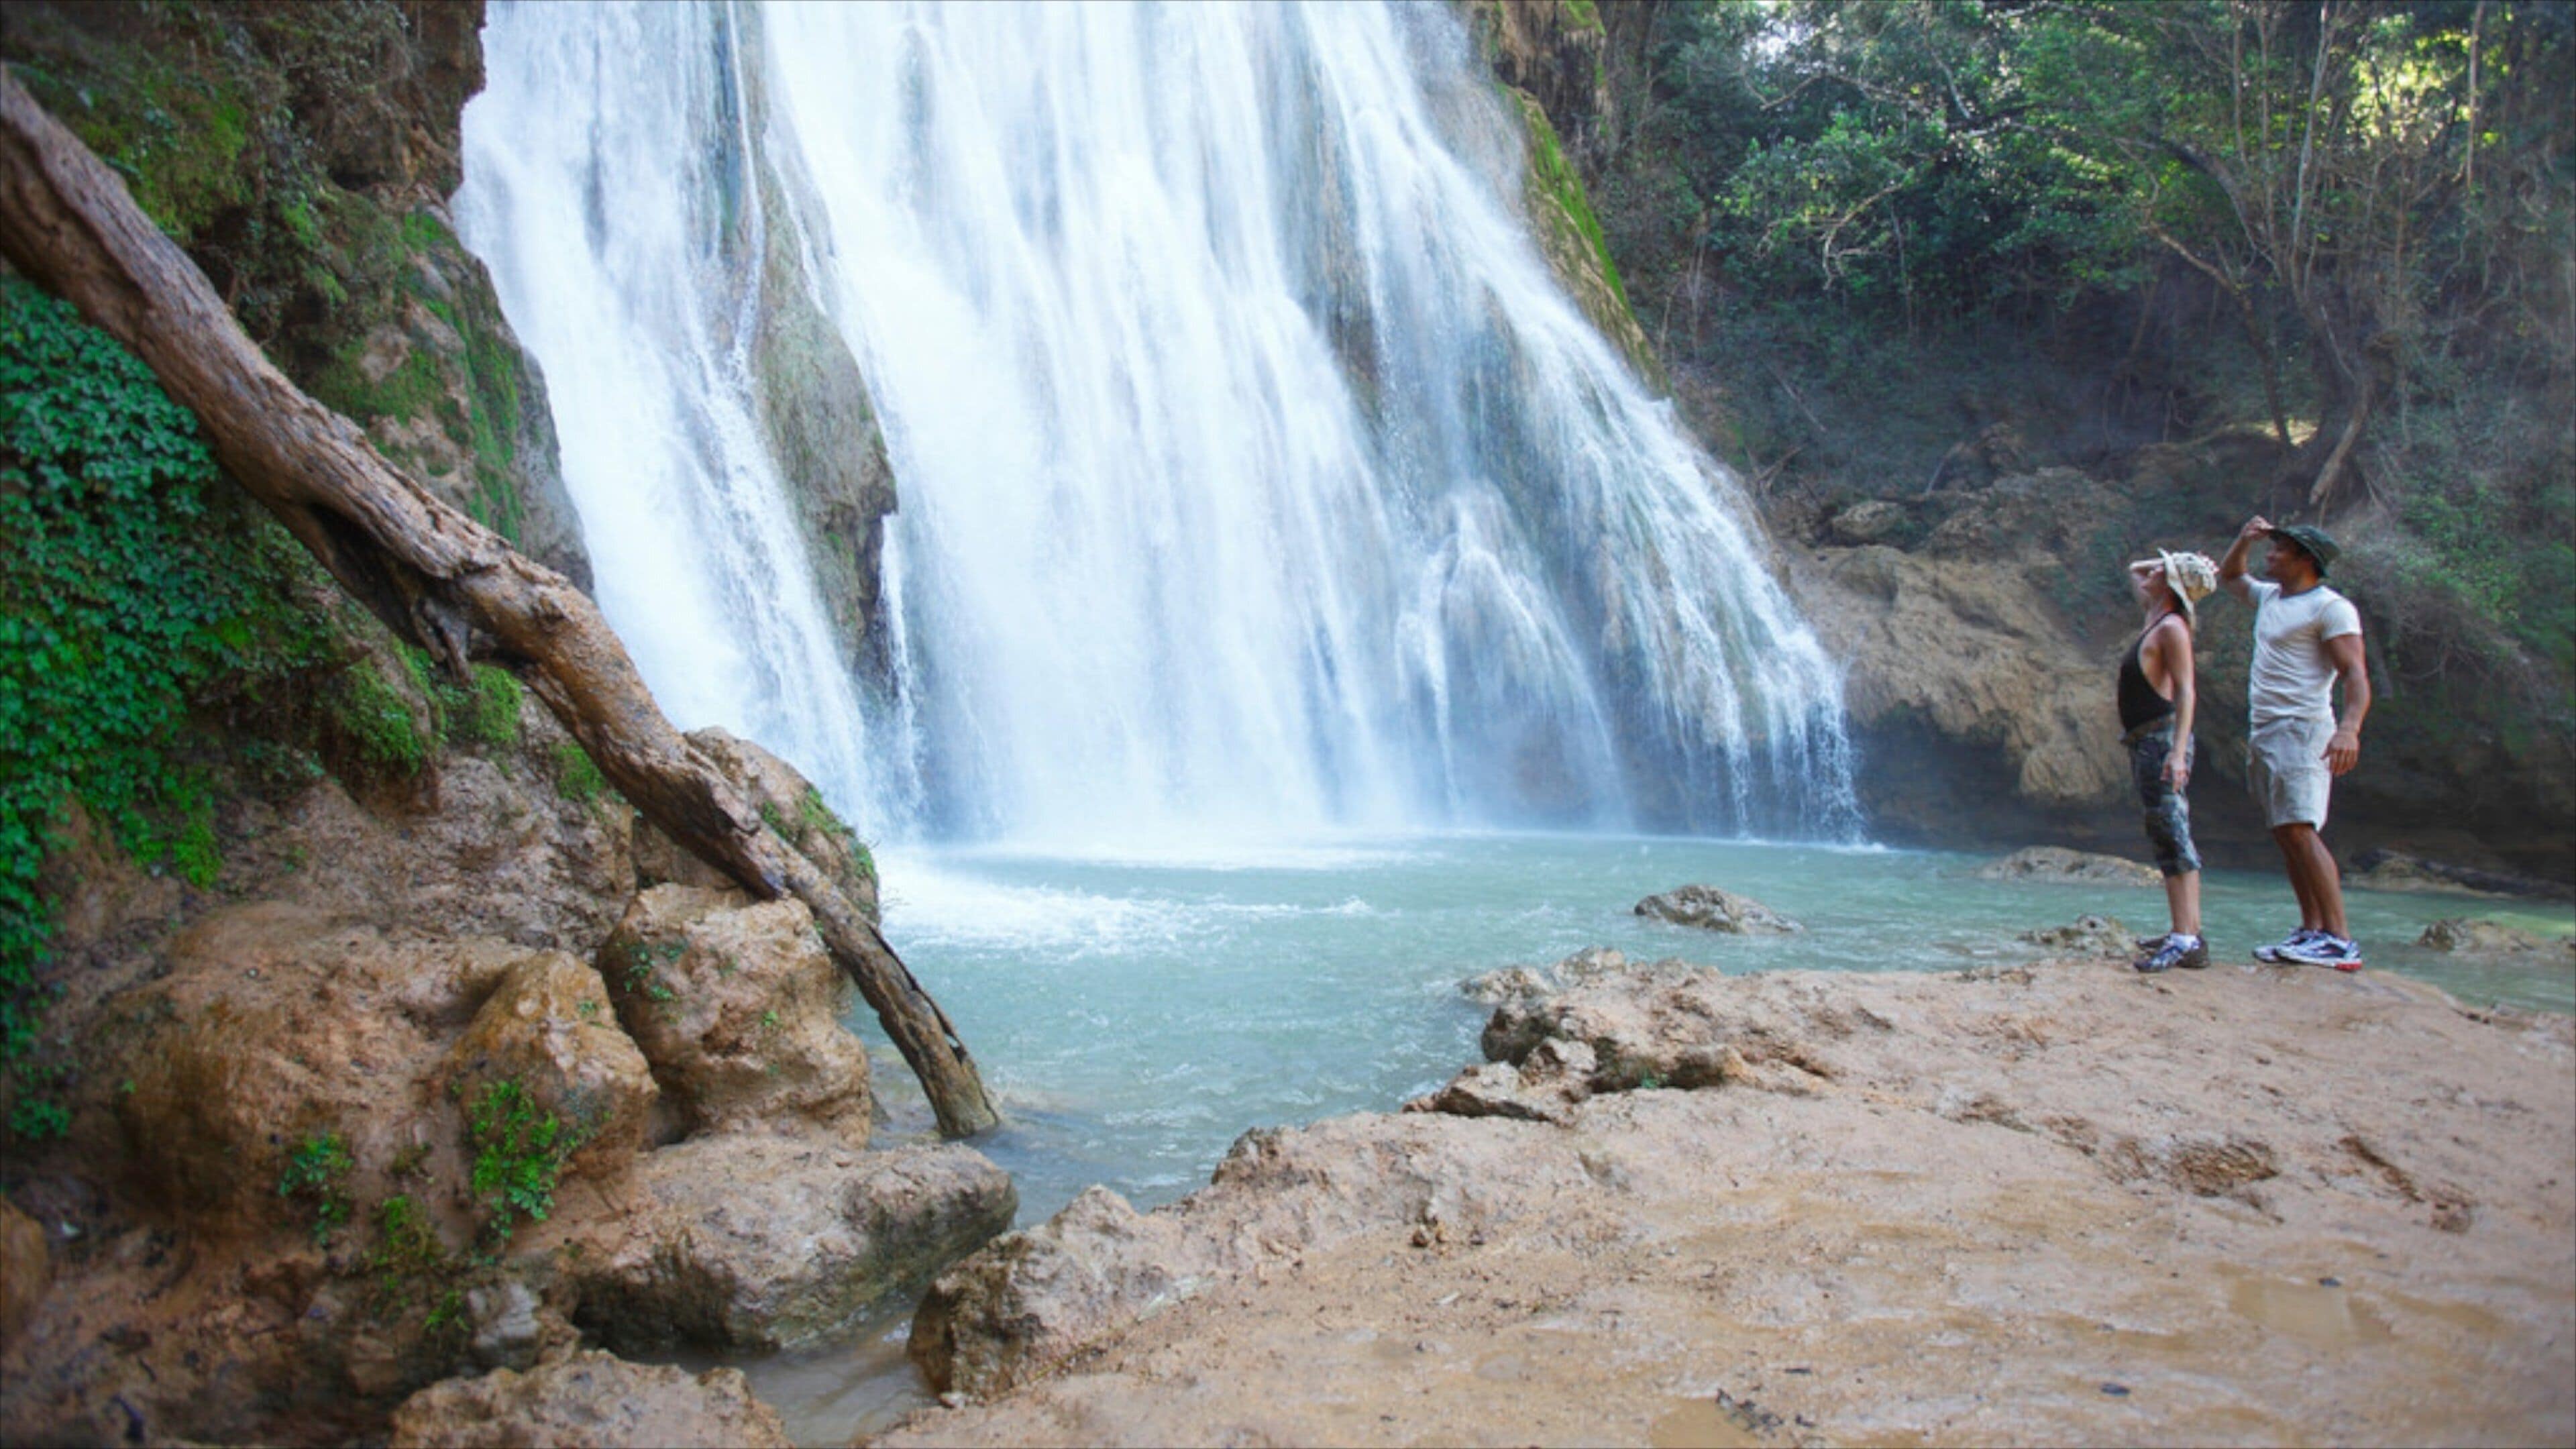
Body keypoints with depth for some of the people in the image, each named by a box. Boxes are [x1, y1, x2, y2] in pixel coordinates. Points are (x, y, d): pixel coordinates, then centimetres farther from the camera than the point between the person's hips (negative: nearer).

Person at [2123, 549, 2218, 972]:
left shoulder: (2172, 628, -11)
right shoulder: (2155, 618, 16)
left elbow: (2186, 692, -19)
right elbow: (2134, 570, 34)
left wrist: (2178, 752, -27)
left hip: (2163, 735, -10)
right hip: (2145, 742, 10)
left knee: (2172, 835, -15)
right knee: (2170, 838, 10)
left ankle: (2186, 941, -20)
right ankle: (2188, 932, 14)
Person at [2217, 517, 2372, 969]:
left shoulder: (2330, 607, -7)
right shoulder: (2269, 596, 19)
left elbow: (2356, 673, -17)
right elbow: (2229, 576, 39)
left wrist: (2349, 728, -33)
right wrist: (2245, 539, 19)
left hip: (2301, 729, -9)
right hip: (2264, 732, 9)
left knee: (2299, 828, -19)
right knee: (2284, 833, 6)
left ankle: (2340, 940, -21)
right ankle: (2312, 930, 8)